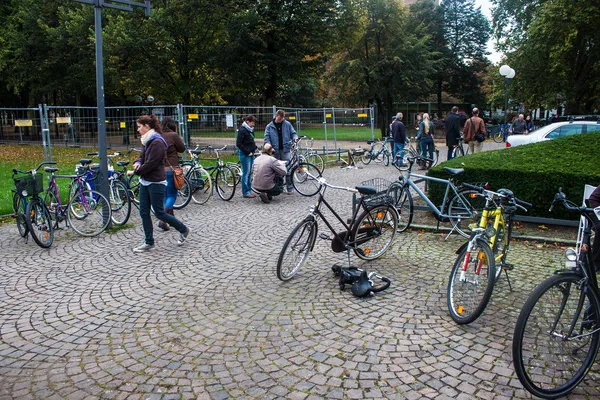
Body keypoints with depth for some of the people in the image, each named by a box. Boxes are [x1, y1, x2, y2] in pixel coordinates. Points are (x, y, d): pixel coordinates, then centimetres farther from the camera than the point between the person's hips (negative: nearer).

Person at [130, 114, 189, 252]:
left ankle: (183, 230, 19)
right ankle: (149, 243, 18)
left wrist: (136, 171, -9)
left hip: (156, 183, -9)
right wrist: (138, 162, -5)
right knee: (144, 213, 9)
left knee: (159, 213, -1)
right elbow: (142, 157, 18)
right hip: (145, 182, 9)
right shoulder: (147, 141, 13)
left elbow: (151, 164, -20)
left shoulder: (157, 142, -17)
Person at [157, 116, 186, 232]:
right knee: (172, 195, 1)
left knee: (166, 195, 16)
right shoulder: (173, 135, -8)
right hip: (171, 168, -6)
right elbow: (182, 149, -1)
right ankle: (163, 220, -14)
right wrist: (180, 139, 11)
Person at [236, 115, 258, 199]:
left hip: (251, 153, 9)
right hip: (245, 154, -9)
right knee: (246, 173, -5)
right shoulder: (242, 130, -13)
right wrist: (247, 152, -15)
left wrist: (255, 147, 10)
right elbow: (238, 144, -16)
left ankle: (249, 190, 19)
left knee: (249, 173, 12)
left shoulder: (250, 130, 13)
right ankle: (245, 192, 1)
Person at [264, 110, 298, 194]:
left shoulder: (287, 124, 5)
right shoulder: (269, 126, 5)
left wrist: (295, 138, -13)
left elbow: (293, 133, 10)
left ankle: (290, 187, 0)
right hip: (275, 150, 1)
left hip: (285, 149, -1)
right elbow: (266, 138, 1)